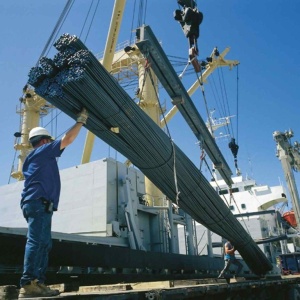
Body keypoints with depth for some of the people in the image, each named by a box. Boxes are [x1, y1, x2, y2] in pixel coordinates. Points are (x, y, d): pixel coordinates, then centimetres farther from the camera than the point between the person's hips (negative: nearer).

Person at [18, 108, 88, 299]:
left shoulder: (35, 158, 29)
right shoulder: (43, 150, 2)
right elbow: (68, 139, -5)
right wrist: (81, 120, 3)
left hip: (37, 204, 10)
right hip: (39, 203, -10)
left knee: (43, 244, 7)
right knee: (36, 242, -17)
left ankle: (38, 283, 4)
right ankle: (28, 284, -22)